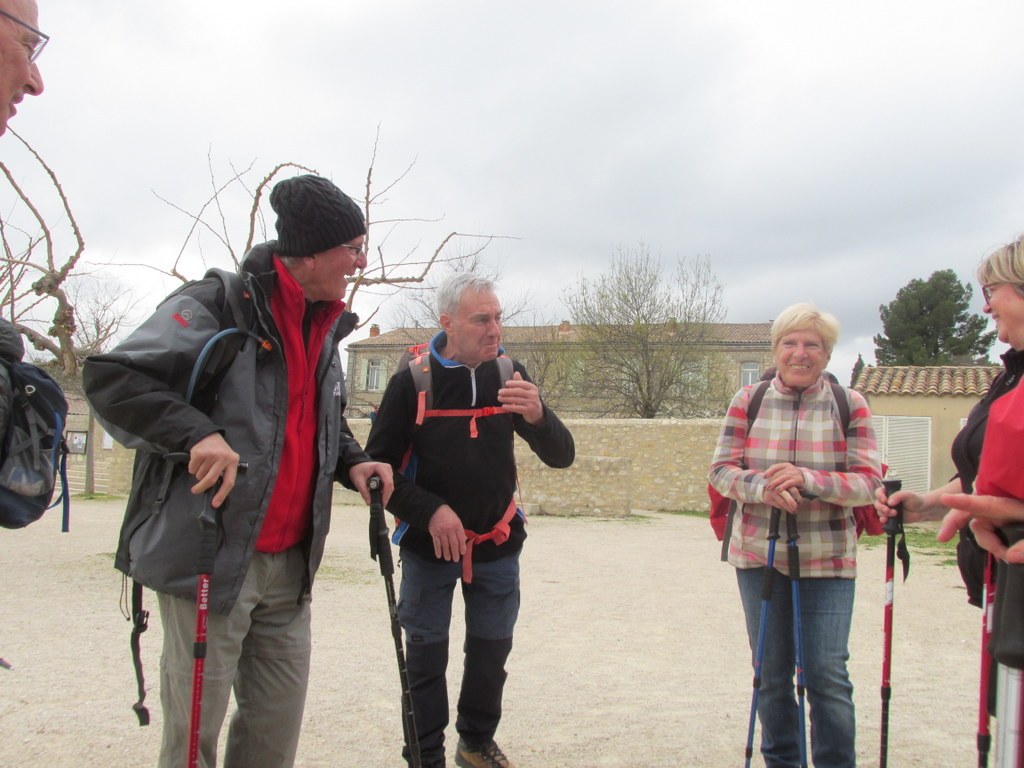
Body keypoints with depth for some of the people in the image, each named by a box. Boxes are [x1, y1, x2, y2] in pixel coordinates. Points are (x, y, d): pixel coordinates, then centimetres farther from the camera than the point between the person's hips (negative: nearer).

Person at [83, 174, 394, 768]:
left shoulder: (325, 328, 13)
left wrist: (351, 463, 6)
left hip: (290, 564, 7)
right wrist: (196, 432, -27)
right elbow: (109, 378, -15)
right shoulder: (219, 305, -11)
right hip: (211, 558, -7)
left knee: (280, 720, 13)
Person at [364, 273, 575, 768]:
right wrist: (430, 511, -22)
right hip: (429, 545, -2)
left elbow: (561, 457, -7)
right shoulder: (412, 381, -12)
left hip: (498, 545, 3)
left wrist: (537, 417, -28)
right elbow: (378, 465, -8)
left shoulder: (510, 375, -5)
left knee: (491, 652, 14)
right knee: (426, 657, 6)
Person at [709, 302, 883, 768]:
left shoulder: (850, 405, -3)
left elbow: (868, 480, -8)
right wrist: (761, 488, -22)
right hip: (759, 556, 2)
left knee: (827, 674, -3)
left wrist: (807, 480, -25)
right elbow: (721, 469, -1)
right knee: (771, 673, 13)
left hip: (828, 560, -2)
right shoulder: (747, 401, 0)